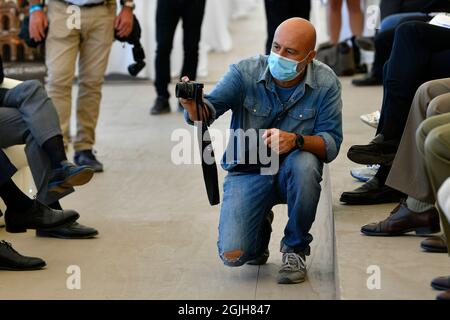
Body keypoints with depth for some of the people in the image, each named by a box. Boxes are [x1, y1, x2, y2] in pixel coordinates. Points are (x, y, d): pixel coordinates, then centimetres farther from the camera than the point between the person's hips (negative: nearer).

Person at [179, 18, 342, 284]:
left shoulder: (325, 83, -11)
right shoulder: (245, 72, -11)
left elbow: (331, 143, -16)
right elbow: (211, 108, -24)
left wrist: (296, 140, -36)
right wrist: (194, 107, -49)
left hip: (292, 171, 0)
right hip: (247, 171, 0)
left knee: (304, 163, -38)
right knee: (233, 255, -20)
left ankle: (296, 248, -11)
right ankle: (261, 225, 21)